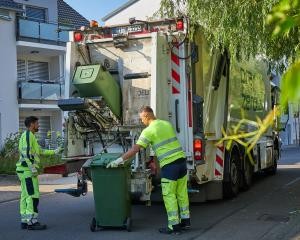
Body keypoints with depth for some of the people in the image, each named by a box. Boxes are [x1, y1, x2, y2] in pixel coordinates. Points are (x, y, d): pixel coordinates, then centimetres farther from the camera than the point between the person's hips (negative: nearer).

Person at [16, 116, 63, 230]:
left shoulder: (30, 136, 21)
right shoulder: (28, 135, -11)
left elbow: (40, 151, 22)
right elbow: (25, 152, -21)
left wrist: (54, 152, 22)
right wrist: (33, 168, -23)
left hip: (25, 171, 11)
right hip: (27, 170, -11)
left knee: (25, 195, 10)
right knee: (33, 195, -10)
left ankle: (25, 221, 13)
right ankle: (32, 222, -11)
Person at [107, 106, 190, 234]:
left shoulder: (149, 131, -9)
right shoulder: (167, 124, 14)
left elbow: (135, 149, -13)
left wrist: (119, 160, -9)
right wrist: (156, 161, 24)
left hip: (169, 165, -7)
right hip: (181, 160, 8)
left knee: (169, 195, 2)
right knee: (182, 192, 16)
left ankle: (174, 226, 5)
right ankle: (185, 220, 24)